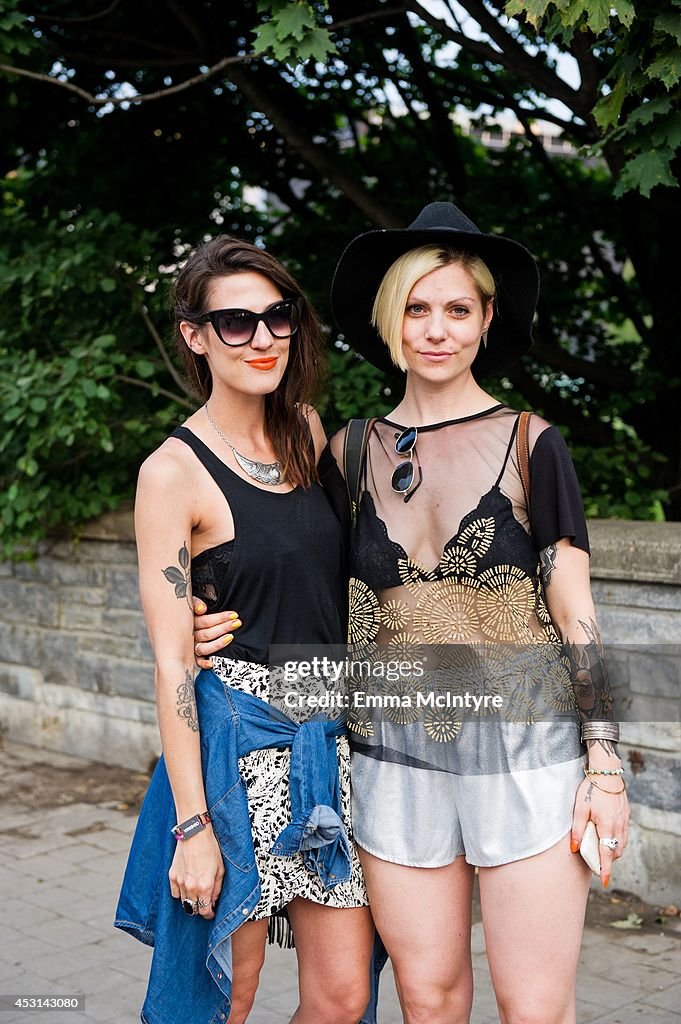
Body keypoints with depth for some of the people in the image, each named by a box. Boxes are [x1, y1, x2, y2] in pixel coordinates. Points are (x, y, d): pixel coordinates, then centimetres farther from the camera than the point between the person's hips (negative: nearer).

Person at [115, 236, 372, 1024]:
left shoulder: (307, 432, 7)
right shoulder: (173, 471, -11)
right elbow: (171, 663, -12)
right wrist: (192, 825, -13)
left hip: (330, 737, 6)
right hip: (237, 745, -5)